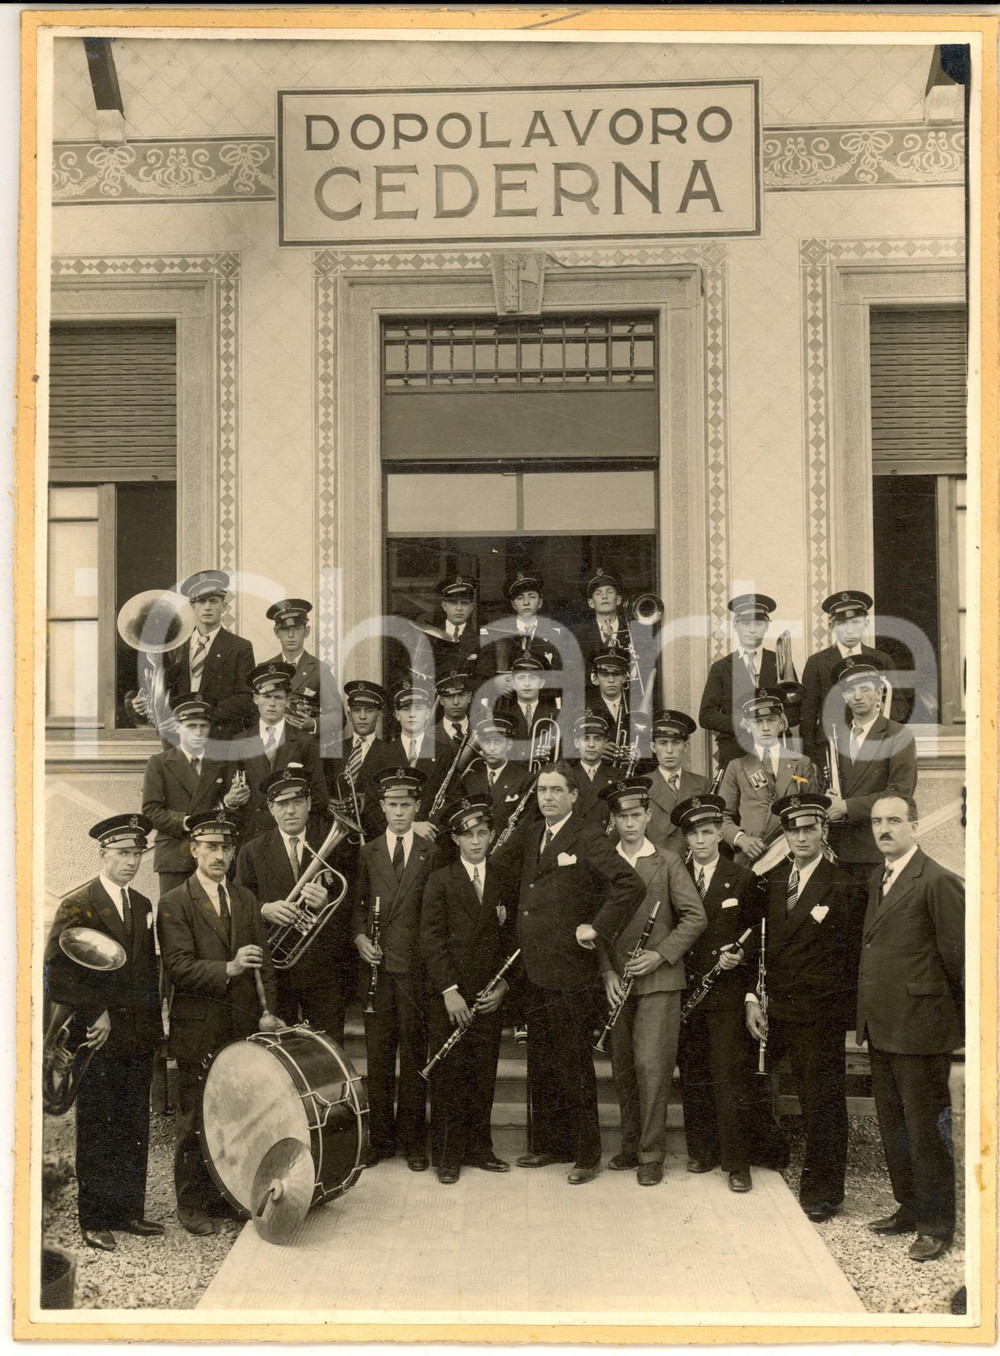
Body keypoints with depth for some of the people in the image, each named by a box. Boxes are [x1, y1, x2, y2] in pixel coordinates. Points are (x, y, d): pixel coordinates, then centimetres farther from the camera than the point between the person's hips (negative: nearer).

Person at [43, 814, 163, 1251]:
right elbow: (56, 973, -14)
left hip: (138, 1038, 6)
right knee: (96, 1132, 2)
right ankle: (95, 1220, 12)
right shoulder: (76, 906, -8)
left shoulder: (142, 906, 13)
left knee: (134, 1130, 10)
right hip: (97, 1039, -6)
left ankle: (129, 1211, 21)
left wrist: (155, 1028, 12)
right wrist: (96, 1013, -15)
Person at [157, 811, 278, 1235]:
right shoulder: (174, 905, -4)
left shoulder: (246, 901, 13)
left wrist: (268, 1010, 1)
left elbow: (263, 962, 12)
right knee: (195, 1121, 2)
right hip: (198, 1030, -4)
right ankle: (192, 1204, 15)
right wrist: (228, 969, -27)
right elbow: (179, 966, -15)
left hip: (244, 1026, 4)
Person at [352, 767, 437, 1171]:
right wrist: (359, 936, -4)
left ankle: (412, 1139, 12)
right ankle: (380, 1137, 14)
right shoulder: (367, 853, 11)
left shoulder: (431, 853, 6)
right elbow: (357, 905, 13)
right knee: (378, 1054, 4)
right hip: (377, 963, 1)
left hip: (416, 966, -1)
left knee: (414, 1054, 2)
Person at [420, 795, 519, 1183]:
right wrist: (450, 991, -12)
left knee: (483, 1075, 6)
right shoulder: (439, 881, 0)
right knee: (448, 1075, 0)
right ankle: (447, 1155, 9)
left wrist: (503, 984, -1)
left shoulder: (504, 883, 10)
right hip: (447, 996, -3)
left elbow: (511, 939, 12)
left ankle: (479, 1148, 19)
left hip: (488, 997, 3)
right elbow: (431, 941, -5)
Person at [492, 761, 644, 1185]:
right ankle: (548, 1144, 27)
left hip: (570, 972, -7)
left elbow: (632, 885, -19)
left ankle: (586, 1154, 10)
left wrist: (597, 928, -18)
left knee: (574, 1065, 0)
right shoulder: (528, 836, 14)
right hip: (535, 971, 7)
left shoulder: (588, 839, -10)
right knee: (540, 1063, 15)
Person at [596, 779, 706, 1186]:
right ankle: (630, 1145, 23)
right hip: (618, 981, 3)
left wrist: (660, 954, -12)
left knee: (651, 1065, -9)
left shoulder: (668, 863, 2)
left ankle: (651, 1155, 0)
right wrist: (607, 972, -3)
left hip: (659, 980, -3)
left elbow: (695, 917, -3)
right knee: (623, 1068, 9)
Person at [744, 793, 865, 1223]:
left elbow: (852, 955, -3)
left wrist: (839, 1003, -4)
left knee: (823, 1104, 5)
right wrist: (751, 998, 1)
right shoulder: (771, 881, 9)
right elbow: (760, 944, 8)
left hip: (820, 1014, -4)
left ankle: (822, 1191, 17)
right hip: (776, 1010, 4)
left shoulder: (843, 888, -6)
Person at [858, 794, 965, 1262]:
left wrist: (950, 1012, -2)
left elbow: (958, 957, -14)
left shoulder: (938, 882, -14)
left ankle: (936, 1225, 14)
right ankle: (909, 1208, 31)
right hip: (881, 1028, 8)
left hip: (919, 1029, -8)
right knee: (892, 1126, 17)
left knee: (926, 1129, 2)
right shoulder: (878, 882, 13)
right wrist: (869, 1016, 11)